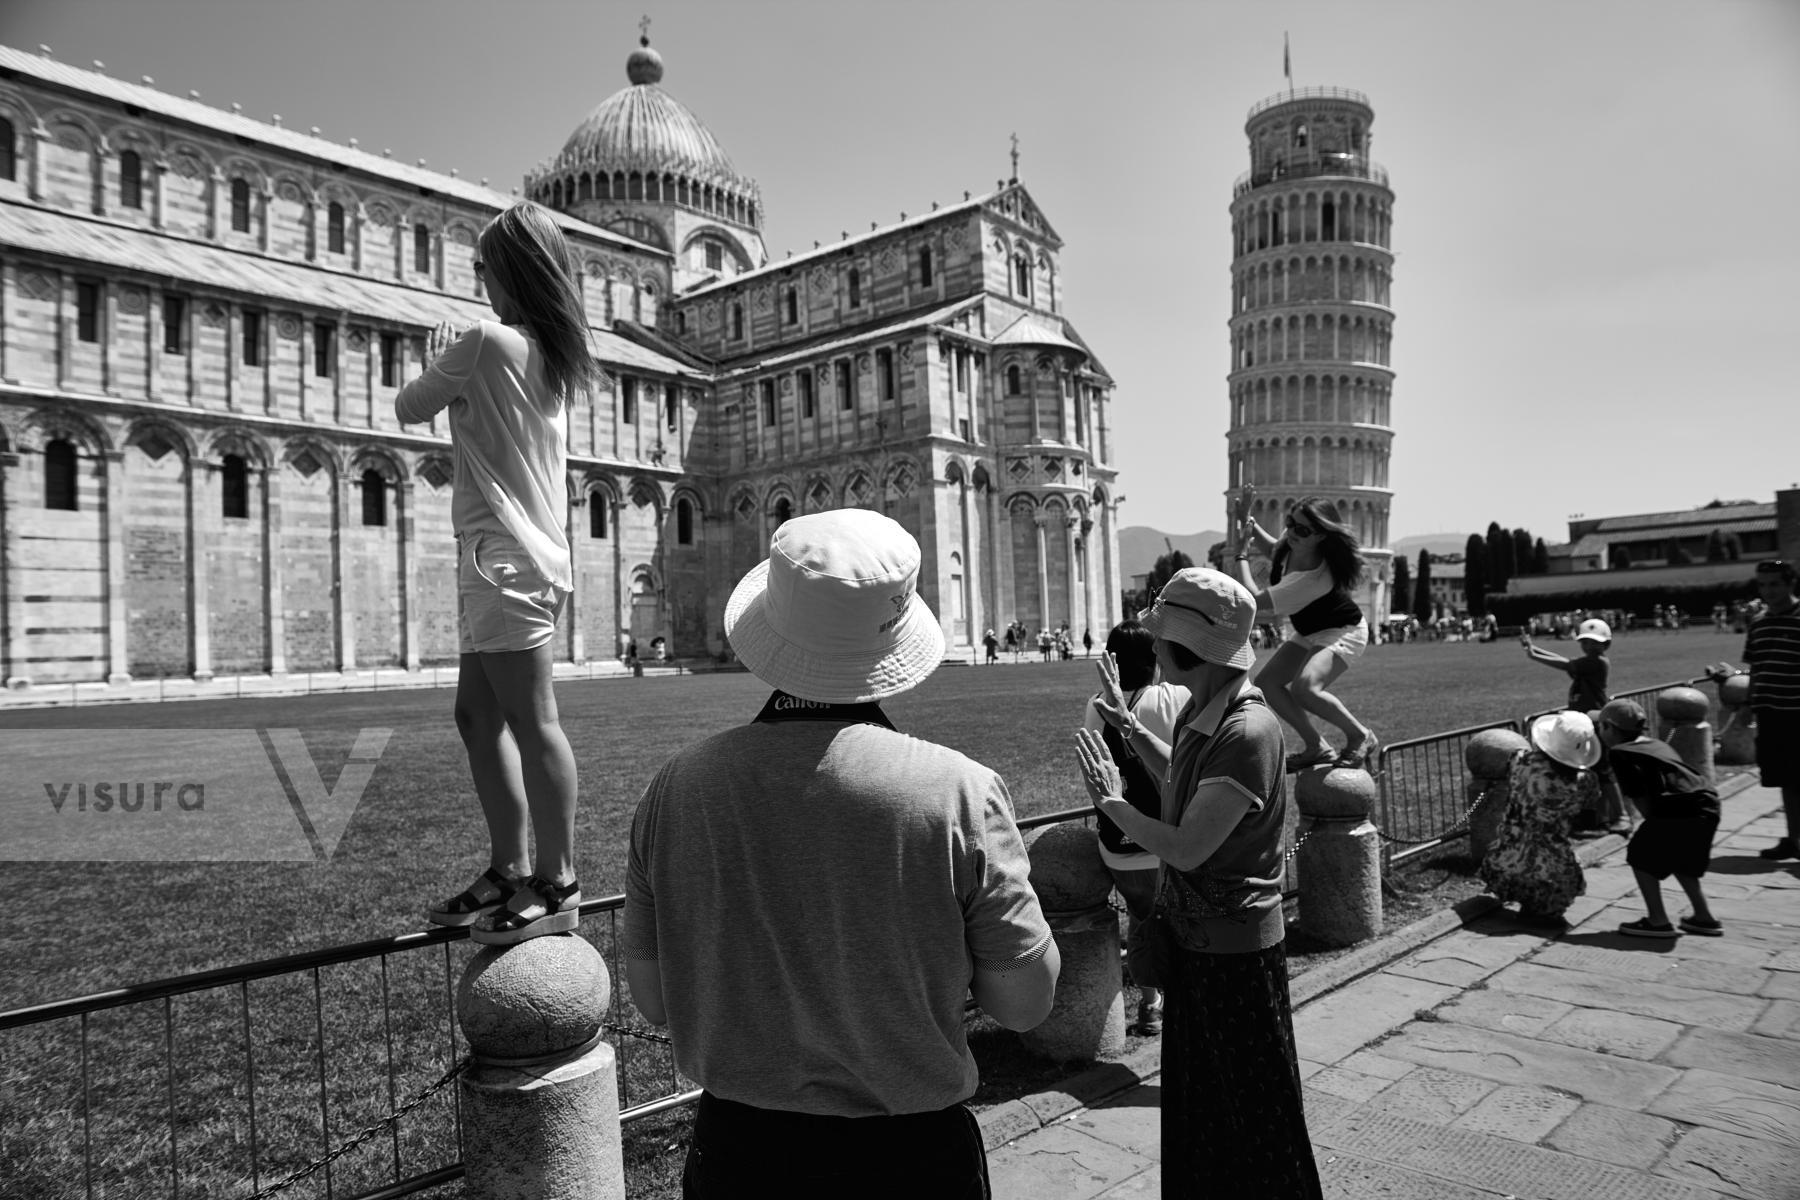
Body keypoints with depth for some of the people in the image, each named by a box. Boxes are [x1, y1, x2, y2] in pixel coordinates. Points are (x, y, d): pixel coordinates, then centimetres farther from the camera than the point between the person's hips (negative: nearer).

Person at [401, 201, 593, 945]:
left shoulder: (486, 339, -9)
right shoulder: (552, 352, 15)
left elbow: (408, 409, 2)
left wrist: (435, 366, 18)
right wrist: (455, 368, 19)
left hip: (506, 555, -10)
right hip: (529, 550, 10)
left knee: (530, 719, -8)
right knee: (478, 714, 13)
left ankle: (557, 887, -3)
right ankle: (509, 871, 19)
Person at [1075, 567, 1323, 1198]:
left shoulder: (1248, 731, -29)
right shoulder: (1201, 712, -1)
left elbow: (1187, 848, -29)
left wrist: (1111, 800, -16)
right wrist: (1130, 727, 14)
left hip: (1234, 945, -9)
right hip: (1194, 932, 9)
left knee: (1251, 1105, 12)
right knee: (1196, 1092, 25)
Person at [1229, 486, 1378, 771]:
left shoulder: (1314, 576, -37)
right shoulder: (1291, 545, -14)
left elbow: (1255, 600, -36)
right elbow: (1272, 545, 15)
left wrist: (1241, 555, -27)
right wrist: (1247, 520, -1)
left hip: (1342, 632, -9)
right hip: (1309, 632, 9)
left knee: (1305, 687, -32)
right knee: (1267, 683, -3)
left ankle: (1361, 738, -8)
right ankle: (1316, 747, 7)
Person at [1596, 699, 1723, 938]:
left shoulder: (1620, 753, -3)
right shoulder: (1657, 745, 23)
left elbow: (1641, 799, -9)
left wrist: (1655, 825, 1)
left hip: (1680, 810, -9)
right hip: (1708, 804, 9)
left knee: (1641, 855, 6)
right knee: (1680, 860, 27)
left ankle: (1658, 921, 6)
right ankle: (1704, 918, 33)